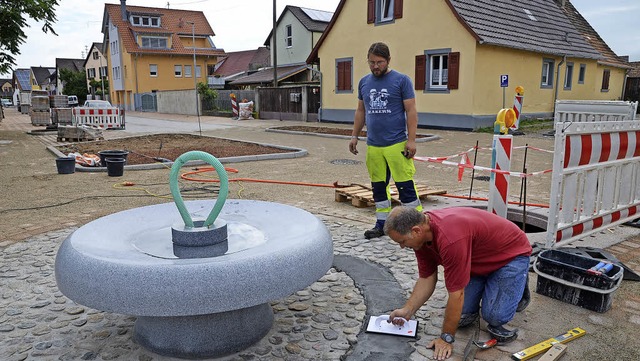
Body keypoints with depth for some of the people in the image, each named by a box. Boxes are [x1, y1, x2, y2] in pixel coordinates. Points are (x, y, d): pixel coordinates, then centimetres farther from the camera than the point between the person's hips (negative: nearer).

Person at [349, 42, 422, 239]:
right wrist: (354, 136, 14)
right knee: (378, 186, 11)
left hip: (397, 144, -5)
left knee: (405, 185, -3)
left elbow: (411, 111, -5)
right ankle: (382, 224, 21)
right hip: (373, 145, 5)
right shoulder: (364, 82, 12)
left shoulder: (401, 80, -3)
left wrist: (411, 140, -12)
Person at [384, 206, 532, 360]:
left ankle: (518, 286, 8)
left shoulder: (450, 238, -42)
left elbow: (456, 294, -34)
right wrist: (407, 310, -10)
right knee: (464, 315, -5)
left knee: (495, 315, -19)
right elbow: (426, 279, -3)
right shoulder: (422, 229, -15)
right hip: (480, 259, 6)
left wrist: (446, 338, -24)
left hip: (512, 253, -6)